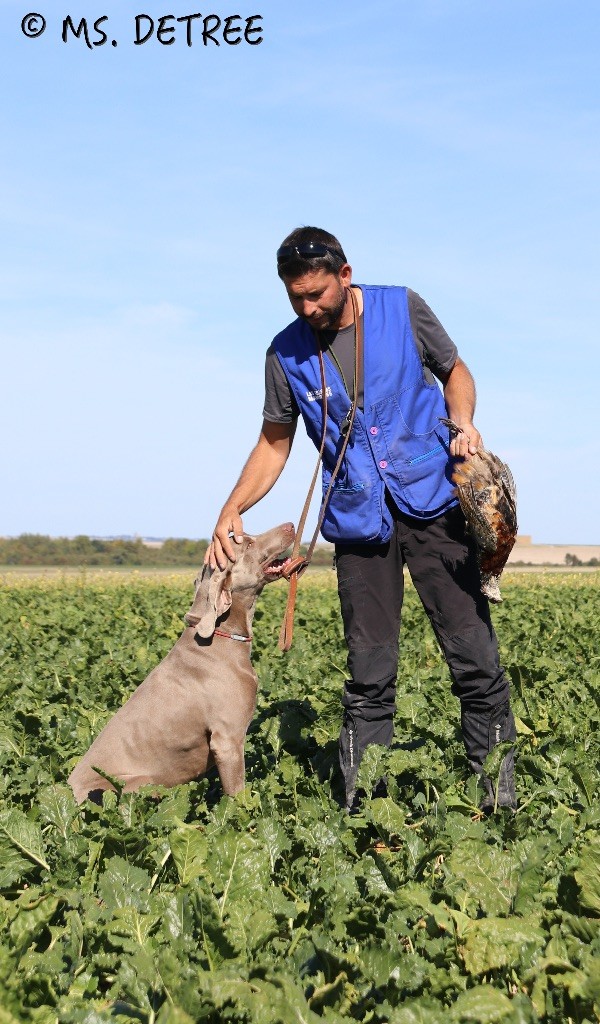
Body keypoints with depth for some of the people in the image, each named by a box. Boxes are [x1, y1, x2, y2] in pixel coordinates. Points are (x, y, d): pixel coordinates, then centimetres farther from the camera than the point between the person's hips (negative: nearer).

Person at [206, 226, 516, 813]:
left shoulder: (402, 309, -1)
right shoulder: (287, 354, 4)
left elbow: (454, 371, 13)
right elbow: (274, 442, 12)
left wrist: (464, 423, -9)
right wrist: (232, 510, -3)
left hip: (431, 504, -1)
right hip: (358, 522, 1)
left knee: (474, 659, -4)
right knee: (369, 676, 1)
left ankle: (500, 802, 6)